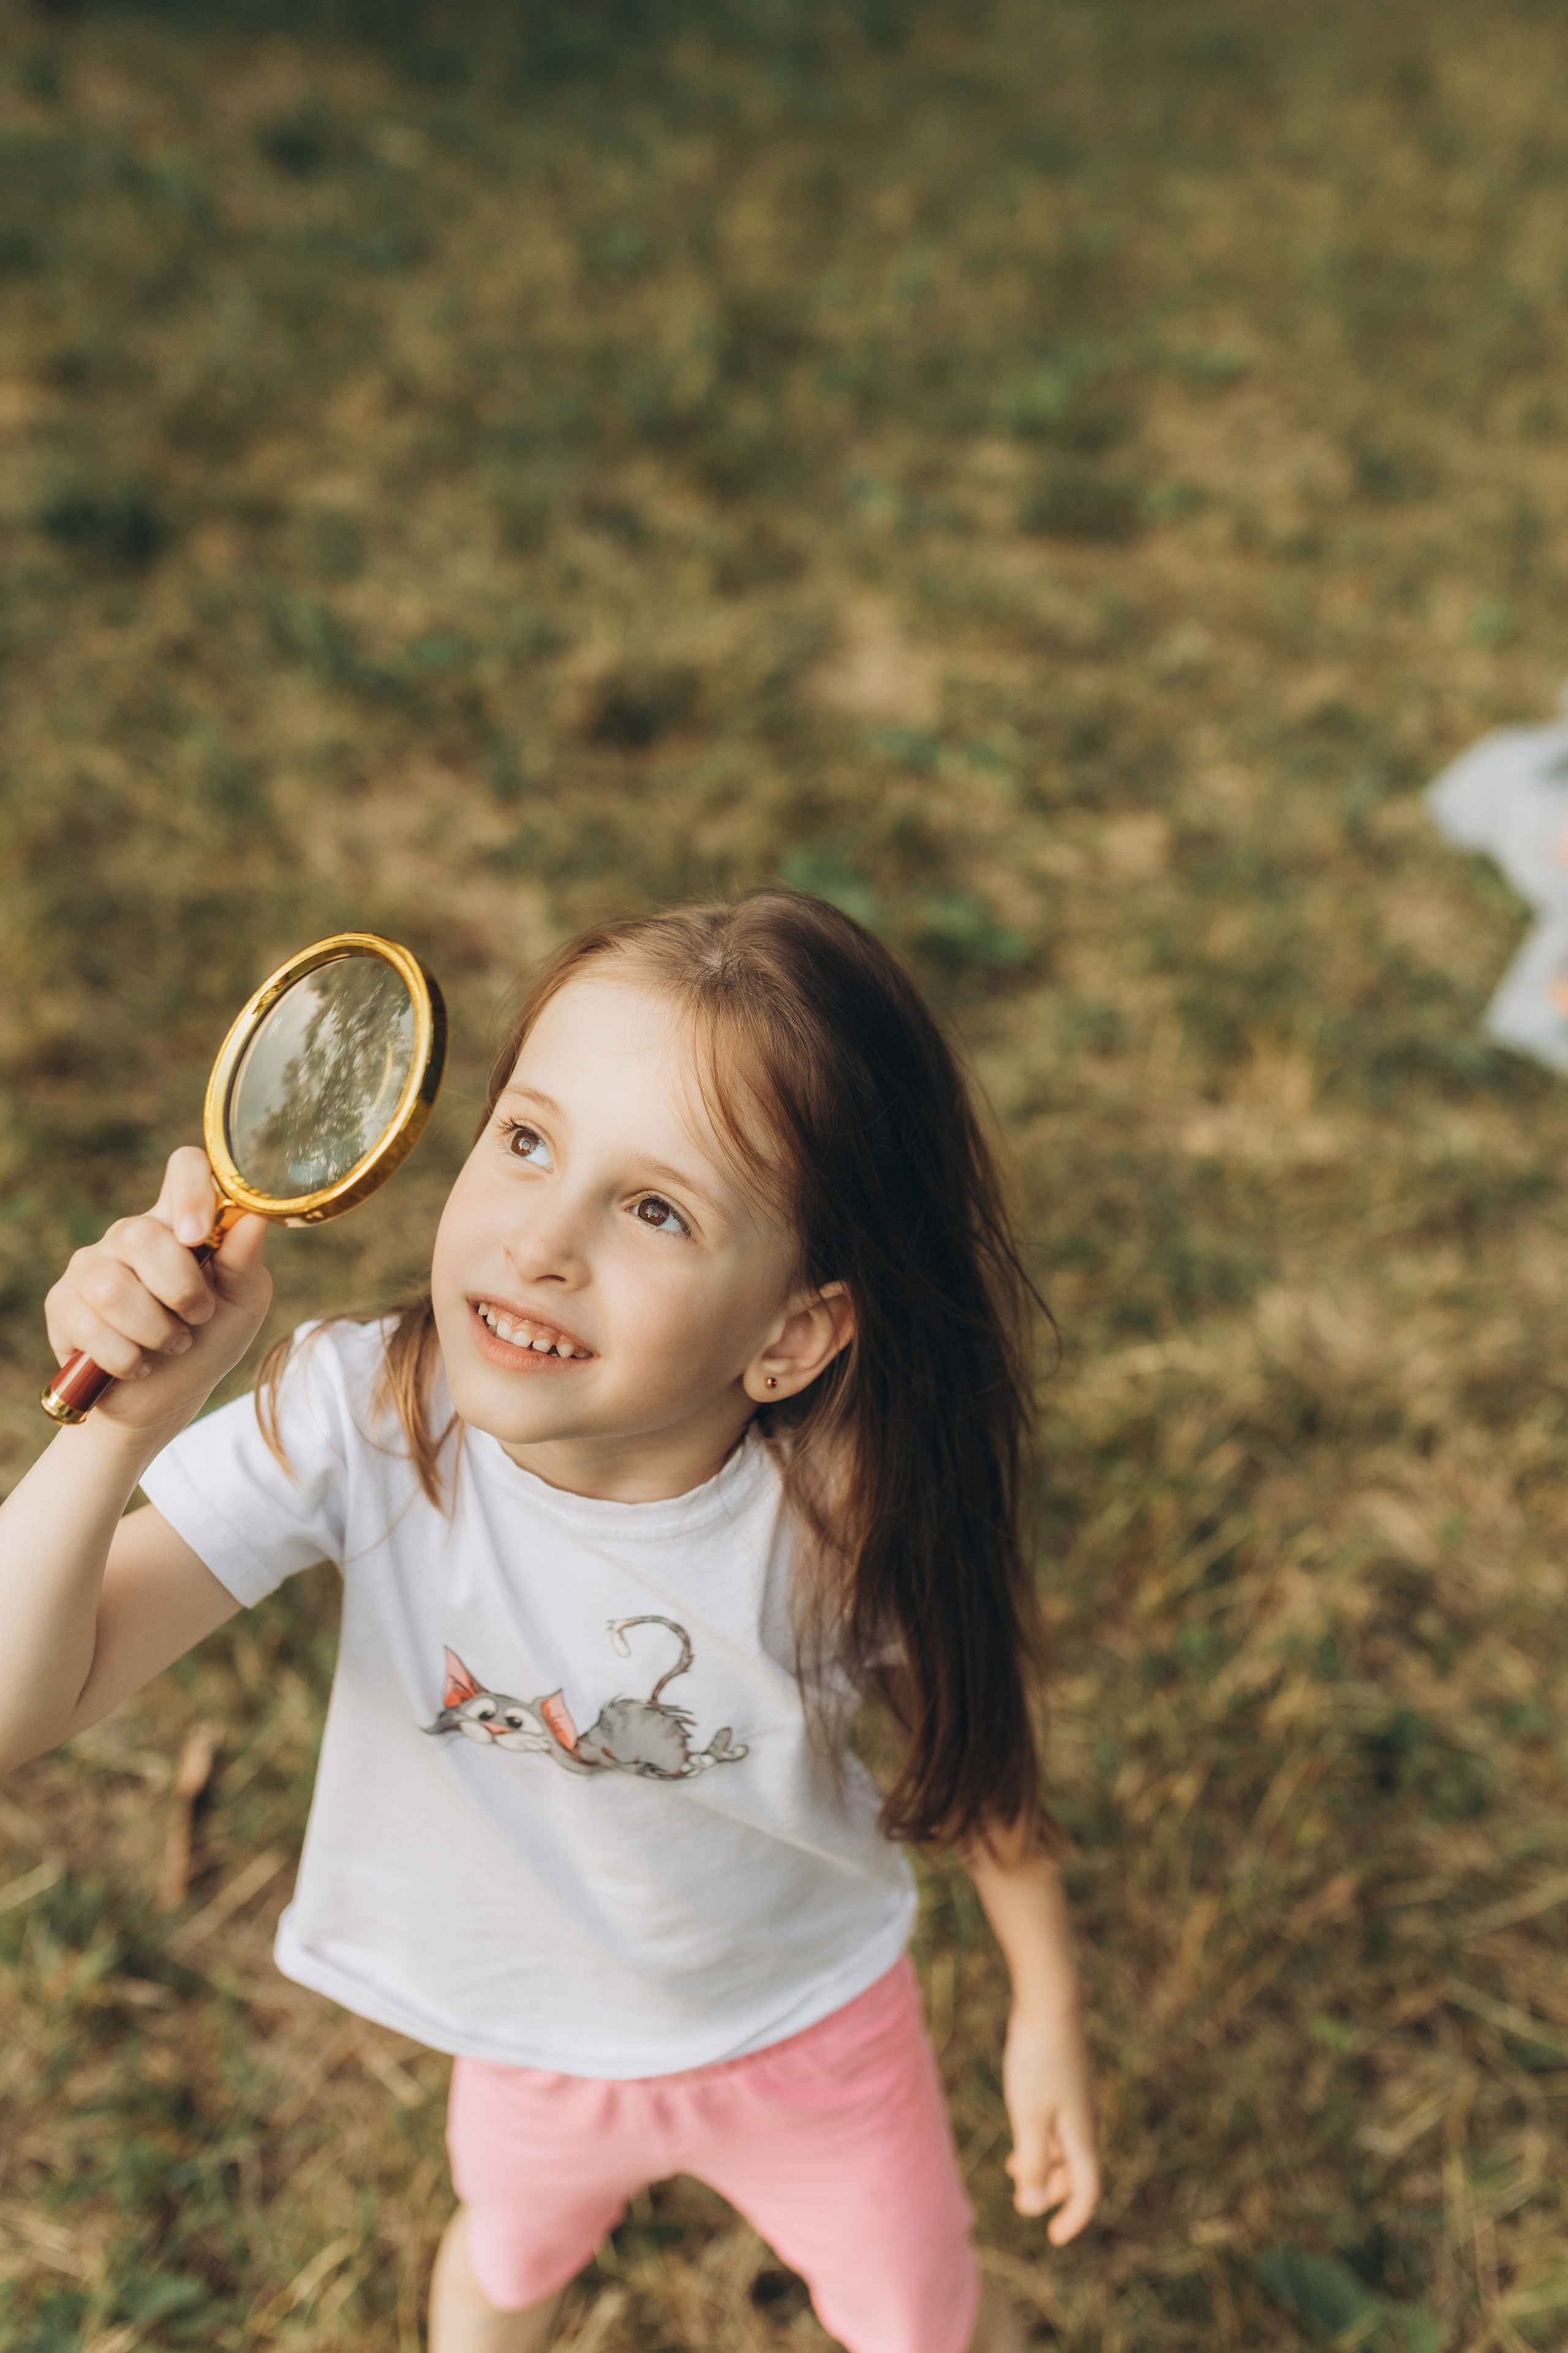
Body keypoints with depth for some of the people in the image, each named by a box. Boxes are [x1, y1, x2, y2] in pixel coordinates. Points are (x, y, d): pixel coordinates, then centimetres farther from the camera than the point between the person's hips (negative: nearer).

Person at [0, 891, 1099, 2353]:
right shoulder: (362, 1419, -32)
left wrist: (1047, 2008, -1)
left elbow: (974, 1749, -12)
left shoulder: (849, 1519, -33)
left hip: (810, 2028, -1)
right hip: (529, 2041, 2)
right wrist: (125, 1426, -48)